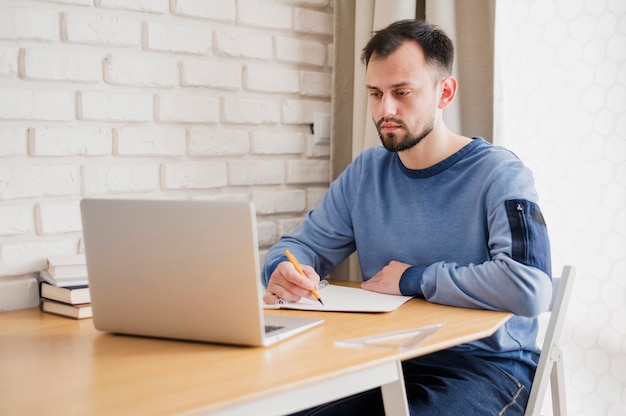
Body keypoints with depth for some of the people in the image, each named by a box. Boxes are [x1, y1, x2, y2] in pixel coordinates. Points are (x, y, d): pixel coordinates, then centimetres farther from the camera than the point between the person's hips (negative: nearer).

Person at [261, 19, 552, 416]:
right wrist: (283, 271, -13)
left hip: (485, 362, -4)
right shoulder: (365, 173, 8)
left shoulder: (498, 174, -11)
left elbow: (530, 289, -27)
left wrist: (415, 279, -15)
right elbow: (303, 244, 13)